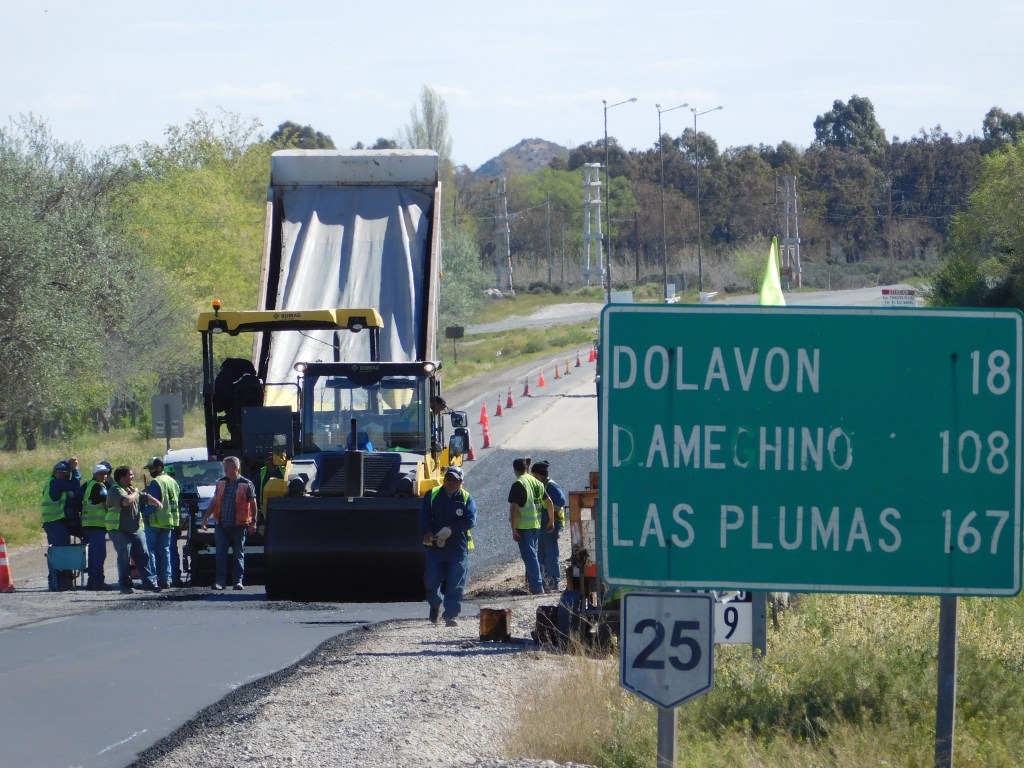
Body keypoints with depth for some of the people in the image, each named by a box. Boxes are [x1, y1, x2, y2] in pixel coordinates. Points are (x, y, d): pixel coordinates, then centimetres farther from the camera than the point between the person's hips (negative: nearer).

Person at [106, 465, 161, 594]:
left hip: (136, 529, 8)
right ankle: (125, 585, 0)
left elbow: (146, 498, 19)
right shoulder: (115, 490, -12)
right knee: (124, 558, -6)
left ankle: (149, 582, 11)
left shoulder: (131, 489, 16)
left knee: (143, 556, 7)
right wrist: (134, 493, -11)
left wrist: (156, 502, -1)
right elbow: (126, 501, -29)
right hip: (120, 530, -8)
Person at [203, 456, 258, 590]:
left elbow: (253, 504, -1)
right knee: (221, 553, -4)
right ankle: (220, 581, -4)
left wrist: (253, 522, -6)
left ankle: (238, 581, 9)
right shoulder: (221, 483, 11)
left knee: (239, 554, 4)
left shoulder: (246, 484, -2)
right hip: (221, 525, 3)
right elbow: (214, 502, 17)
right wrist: (206, 517, 12)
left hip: (239, 525, -3)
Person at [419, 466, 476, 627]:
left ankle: (451, 615, -1)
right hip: (435, 547, 1)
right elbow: (424, 516, -3)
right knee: (431, 581, 4)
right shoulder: (432, 495, 6)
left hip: (458, 548, -1)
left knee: (456, 585, -5)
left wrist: (450, 529, -22)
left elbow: (470, 520, -10)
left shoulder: (466, 498, 3)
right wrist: (427, 533, -22)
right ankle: (435, 604, 33)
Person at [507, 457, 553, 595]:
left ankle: (537, 586, -9)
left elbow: (514, 509, -17)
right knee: (533, 555, 20)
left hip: (523, 526, -7)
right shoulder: (537, 483, 10)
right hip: (536, 525, 7)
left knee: (529, 556, -4)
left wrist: (514, 530, -14)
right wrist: (551, 521, 27)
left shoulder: (518, 485, -12)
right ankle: (538, 585, 25)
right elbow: (549, 503, 15)